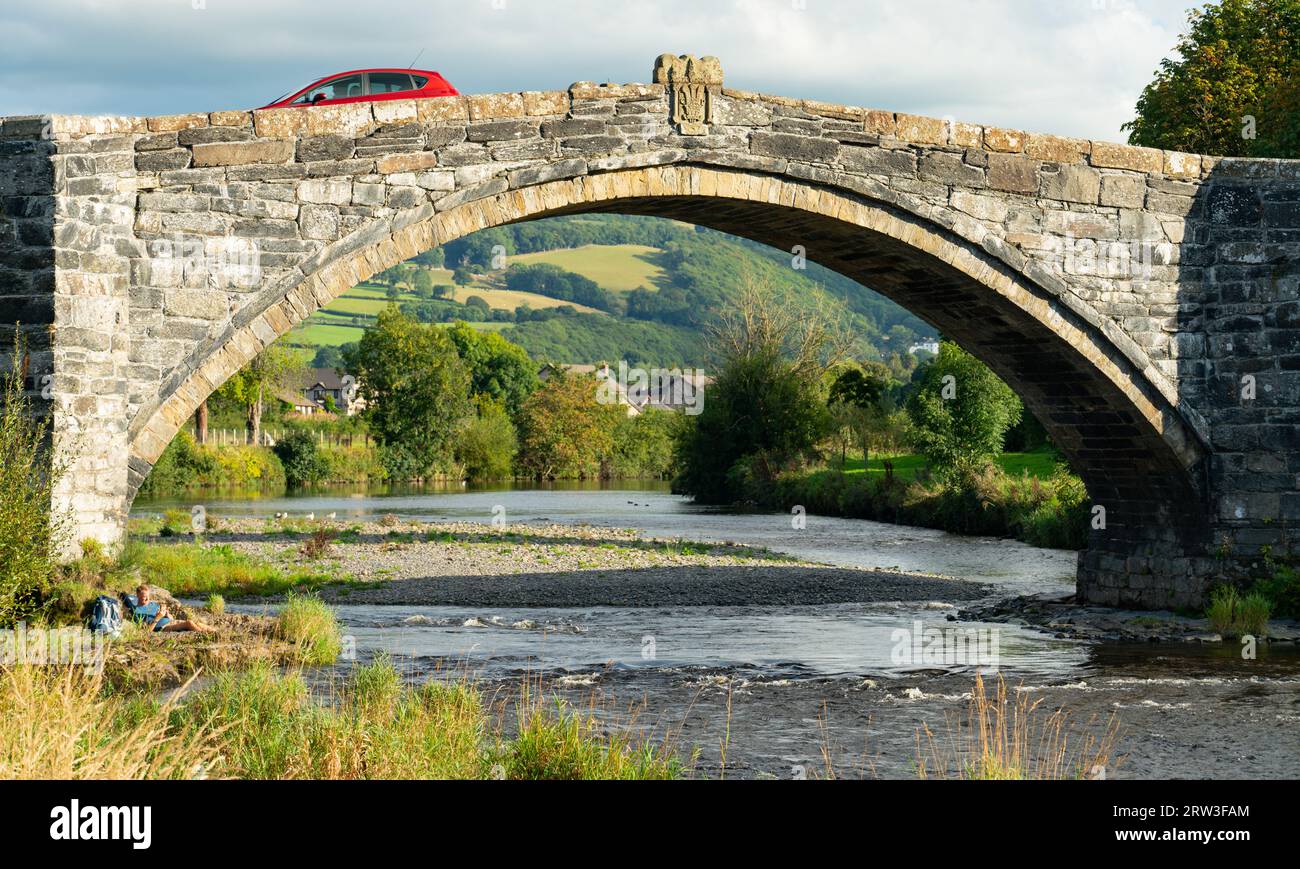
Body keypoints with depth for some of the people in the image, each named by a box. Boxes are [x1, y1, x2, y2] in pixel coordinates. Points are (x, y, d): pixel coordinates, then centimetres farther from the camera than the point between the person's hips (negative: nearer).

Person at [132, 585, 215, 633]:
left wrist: (166, 612, 1)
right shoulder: (137, 611, 3)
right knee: (189, 623, -27)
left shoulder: (153, 604, 24)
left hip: (171, 622, 7)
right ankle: (208, 635, -28)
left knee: (194, 621, -16)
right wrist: (157, 618, -17)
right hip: (163, 627, -7)